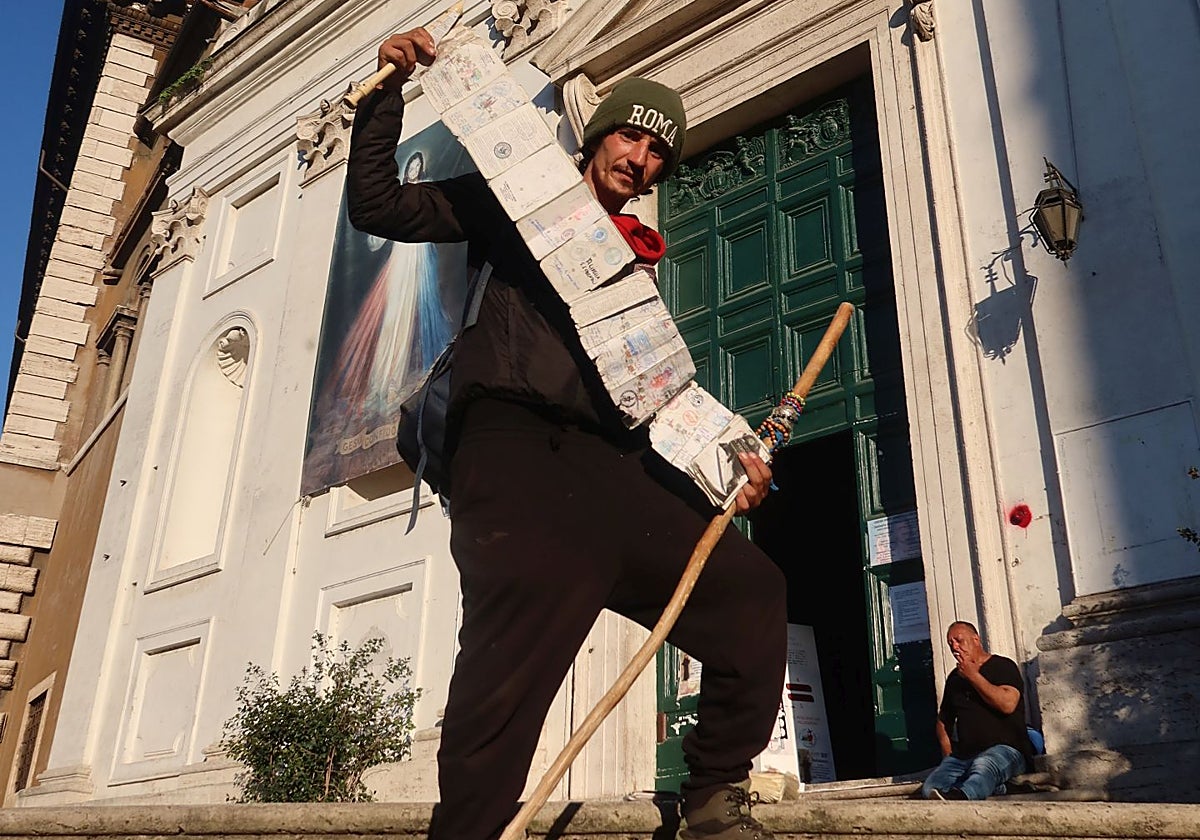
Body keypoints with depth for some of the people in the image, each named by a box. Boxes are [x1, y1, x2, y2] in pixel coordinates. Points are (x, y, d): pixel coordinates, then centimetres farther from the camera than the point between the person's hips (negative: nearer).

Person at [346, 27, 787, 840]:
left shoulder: (636, 263, 29)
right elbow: (376, 206, 10)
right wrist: (387, 93, 0)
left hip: (614, 468, 6)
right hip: (515, 441, -6)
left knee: (750, 588, -4)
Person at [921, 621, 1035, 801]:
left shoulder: (1003, 666, 4)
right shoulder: (955, 678, 22)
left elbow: (1008, 704, -16)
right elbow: (943, 720, 29)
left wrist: (973, 676, -9)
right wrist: (949, 757, 12)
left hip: (1004, 748, -6)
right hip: (963, 755, 6)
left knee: (982, 765, -41)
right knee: (930, 789, -22)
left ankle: (958, 796, -66)